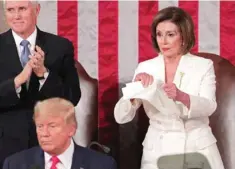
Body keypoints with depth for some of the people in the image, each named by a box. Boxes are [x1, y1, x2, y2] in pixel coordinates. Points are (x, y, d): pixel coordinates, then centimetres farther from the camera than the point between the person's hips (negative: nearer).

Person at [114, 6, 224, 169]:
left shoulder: (203, 66, -2)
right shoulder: (145, 68, 2)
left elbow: (209, 107, -18)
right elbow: (121, 117, -4)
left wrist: (181, 96, -37)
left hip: (198, 150, -1)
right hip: (157, 152, 1)